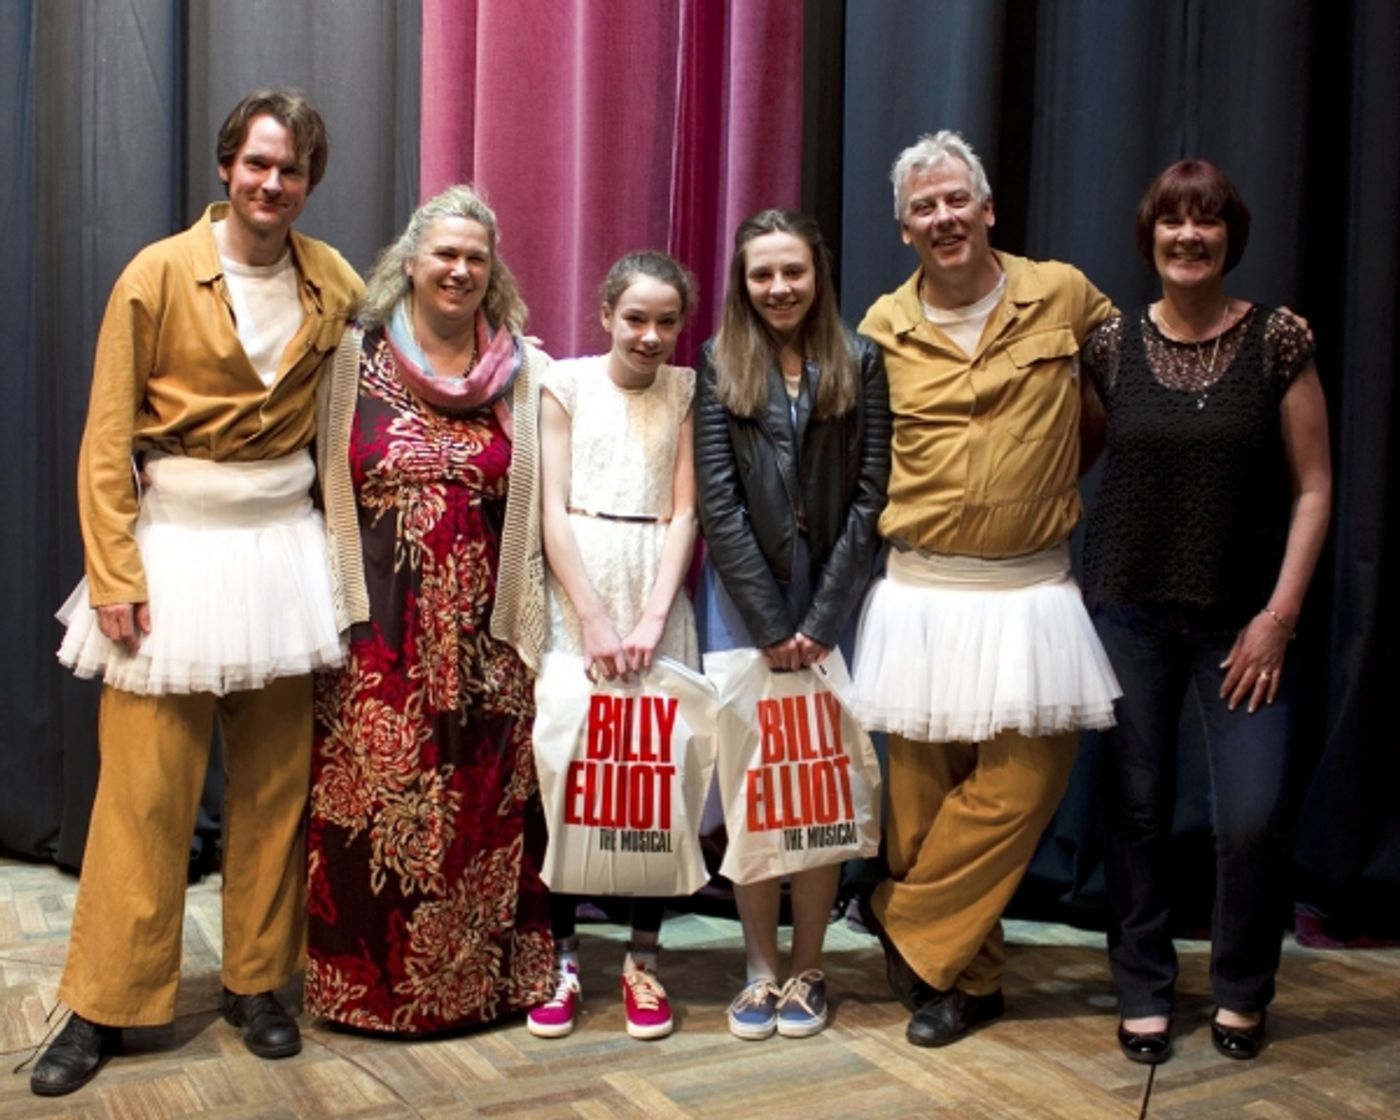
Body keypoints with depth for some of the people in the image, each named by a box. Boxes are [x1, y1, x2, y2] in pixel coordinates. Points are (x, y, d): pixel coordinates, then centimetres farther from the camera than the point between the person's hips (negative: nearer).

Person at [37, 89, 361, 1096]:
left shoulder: (334, 283, 5)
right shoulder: (158, 274, -5)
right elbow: (108, 436, -5)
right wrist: (114, 574, -11)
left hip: (284, 549, 3)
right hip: (176, 545, -3)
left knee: (274, 783, 8)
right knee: (144, 788, 0)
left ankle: (257, 984, 23)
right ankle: (104, 1007, 14)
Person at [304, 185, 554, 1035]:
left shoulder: (524, 373, 6)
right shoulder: (357, 359, 4)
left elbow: (542, 506, 5)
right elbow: (327, 489, 5)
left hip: (485, 637, 1)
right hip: (379, 632, 0)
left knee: (482, 809, 6)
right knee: (373, 807, 3)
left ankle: (481, 979, 22)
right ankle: (370, 981, 20)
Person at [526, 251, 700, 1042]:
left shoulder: (686, 391, 8)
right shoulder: (566, 383, 4)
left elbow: (684, 513, 2)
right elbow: (552, 508, -2)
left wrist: (651, 619, -10)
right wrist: (593, 620, -11)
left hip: (658, 592, 1)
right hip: (575, 590, -1)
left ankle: (644, 960, 13)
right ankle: (562, 958, 10)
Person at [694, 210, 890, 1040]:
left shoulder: (860, 363, 3)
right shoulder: (720, 364, 4)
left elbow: (871, 496, -2)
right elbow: (718, 501, -3)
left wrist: (820, 617, -8)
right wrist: (770, 622, -8)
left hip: (834, 593, 0)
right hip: (744, 595, 0)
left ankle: (807, 970, 14)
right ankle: (761, 969, 13)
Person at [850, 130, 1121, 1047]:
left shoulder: (1064, 295, 2)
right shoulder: (884, 327, 4)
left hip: (1030, 592, 0)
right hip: (920, 592, 1)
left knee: (1024, 779, -4)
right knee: (925, 783, 4)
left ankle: (909, 924, 16)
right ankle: (969, 977, 23)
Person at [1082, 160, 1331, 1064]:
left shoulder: (1279, 341, -3)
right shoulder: (1113, 346, 2)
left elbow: (1313, 487, -2)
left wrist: (1279, 614, -9)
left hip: (1243, 617, -1)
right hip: (1132, 609, 2)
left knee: (1254, 816, -7)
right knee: (1137, 807, 7)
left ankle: (1243, 991, 20)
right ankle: (1145, 993, 24)